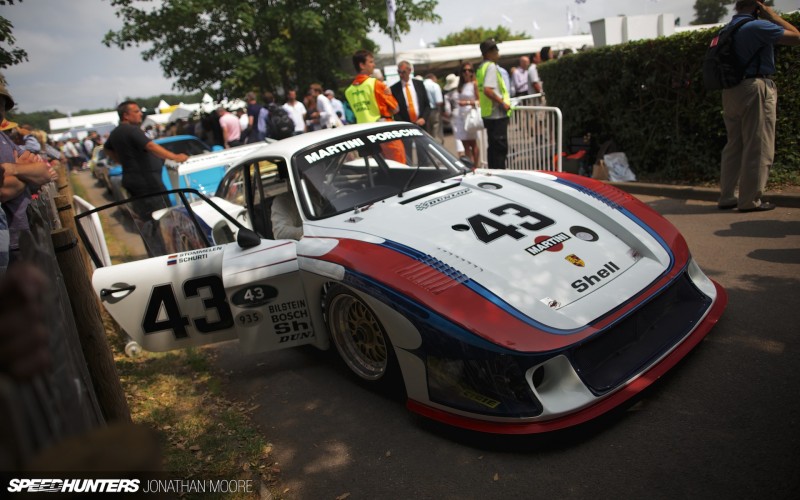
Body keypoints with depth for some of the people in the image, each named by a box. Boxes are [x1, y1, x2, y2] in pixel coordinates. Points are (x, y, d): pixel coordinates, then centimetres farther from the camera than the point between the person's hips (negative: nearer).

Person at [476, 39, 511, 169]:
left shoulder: (481, 67, 16)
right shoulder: (491, 66, -13)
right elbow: (487, 90, -26)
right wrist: (503, 103, -18)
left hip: (488, 114, 10)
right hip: (497, 113, -10)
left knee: (493, 147, 14)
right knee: (500, 147, -7)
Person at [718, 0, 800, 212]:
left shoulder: (727, 29, 14)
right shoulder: (758, 26, -11)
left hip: (730, 91, 8)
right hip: (755, 89, -8)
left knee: (734, 146, 11)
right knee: (758, 148, -3)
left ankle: (726, 197, 12)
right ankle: (750, 200, -2)